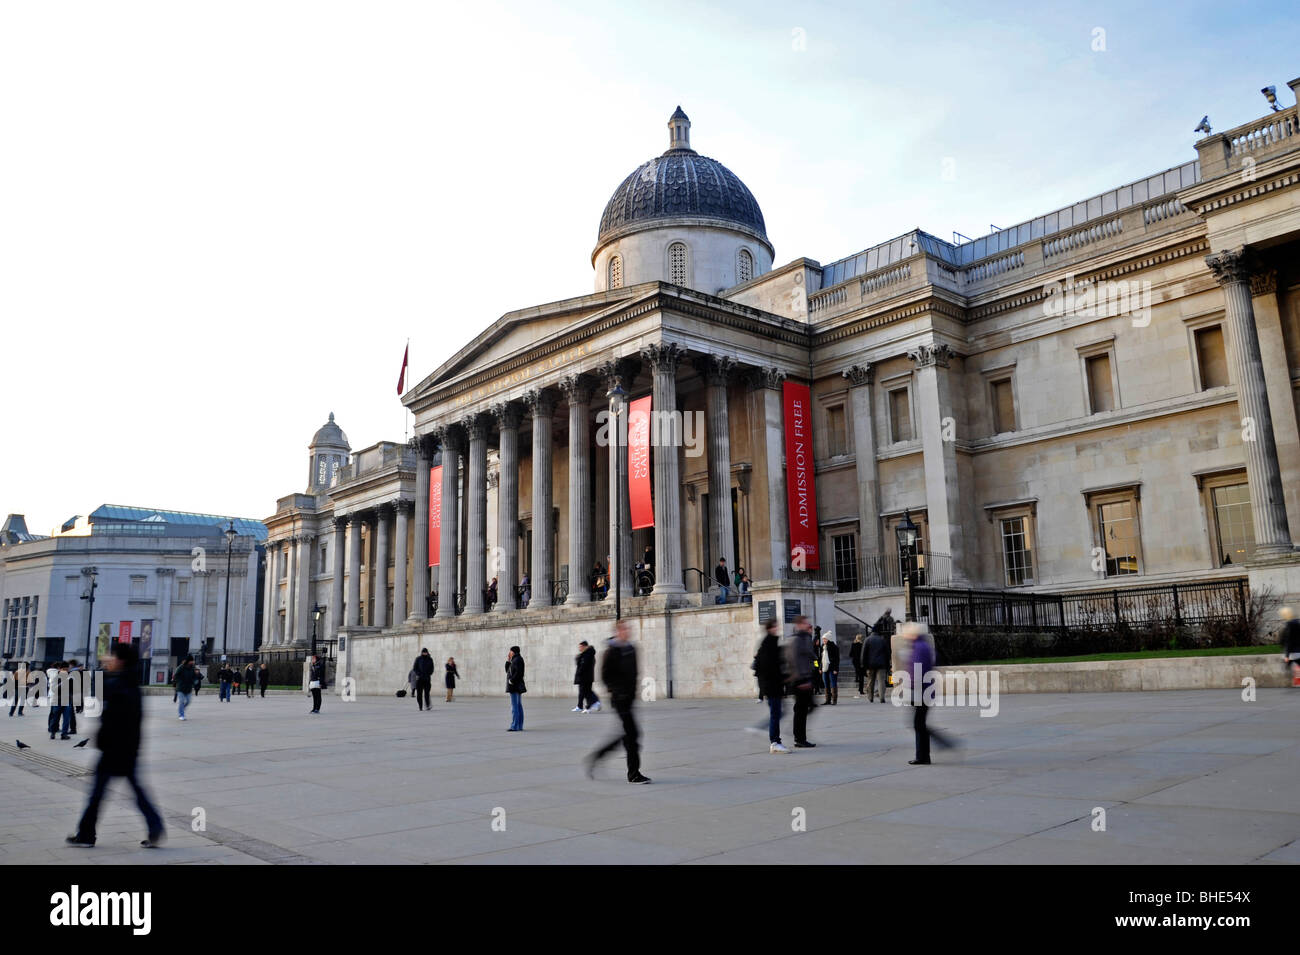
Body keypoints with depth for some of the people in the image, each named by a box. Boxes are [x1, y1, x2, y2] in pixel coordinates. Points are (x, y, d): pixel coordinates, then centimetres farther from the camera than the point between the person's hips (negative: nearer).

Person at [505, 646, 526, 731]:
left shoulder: (517, 659, -14)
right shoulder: (515, 660, 17)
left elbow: (518, 672, -25)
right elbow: (508, 671, 20)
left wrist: (511, 681, -20)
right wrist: (508, 661, 11)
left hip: (514, 686, -11)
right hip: (517, 686, 11)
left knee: (514, 706, -10)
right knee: (518, 706, 9)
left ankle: (514, 727, -11)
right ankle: (519, 727, 11)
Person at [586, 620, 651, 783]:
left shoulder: (631, 648, 12)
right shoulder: (611, 651, -10)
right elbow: (605, 675, -10)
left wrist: (633, 691, 13)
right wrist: (616, 691, -16)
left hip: (630, 697, 8)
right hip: (620, 697, -8)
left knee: (627, 733, 13)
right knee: (632, 733, -9)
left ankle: (595, 757, 27)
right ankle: (633, 774, -1)